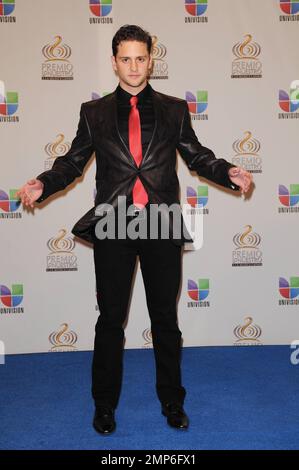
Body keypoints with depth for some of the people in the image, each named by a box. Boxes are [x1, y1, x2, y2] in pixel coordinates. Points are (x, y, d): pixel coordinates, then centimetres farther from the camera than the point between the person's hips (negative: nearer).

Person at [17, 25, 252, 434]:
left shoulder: (174, 109, 9)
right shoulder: (94, 112, 9)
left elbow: (197, 156, 8)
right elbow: (73, 161, 7)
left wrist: (228, 173, -10)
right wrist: (43, 184, -10)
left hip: (163, 226, 1)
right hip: (113, 227, 0)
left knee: (166, 320, 11)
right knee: (110, 320, 9)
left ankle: (172, 402, 29)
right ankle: (105, 406, 27)